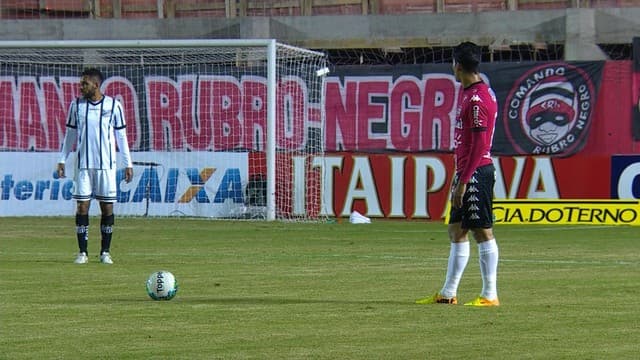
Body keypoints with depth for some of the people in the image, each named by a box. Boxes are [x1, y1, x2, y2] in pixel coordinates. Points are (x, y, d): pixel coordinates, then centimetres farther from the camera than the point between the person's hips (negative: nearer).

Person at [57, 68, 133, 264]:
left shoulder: (113, 105, 1)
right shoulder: (76, 105, 6)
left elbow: (121, 136, 6)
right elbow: (70, 134, 13)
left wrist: (128, 163, 5)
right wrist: (62, 160, 8)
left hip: (106, 165, -1)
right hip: (83, 165, 1)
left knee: (107, 207, 1)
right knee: (82, 206, -3)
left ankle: (105, 252, 9)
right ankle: (82, 252, 1)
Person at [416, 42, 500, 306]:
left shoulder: (478, 99, -16)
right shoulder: (468, 93, 15)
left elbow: (480, 144, -20)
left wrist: (463, 181, -20)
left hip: (476, 173, -11)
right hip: (467, 173, 11)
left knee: (483, 232, -7)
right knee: (456, 231, 13)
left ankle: (490, 295, -4)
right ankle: (448, 293, 19)